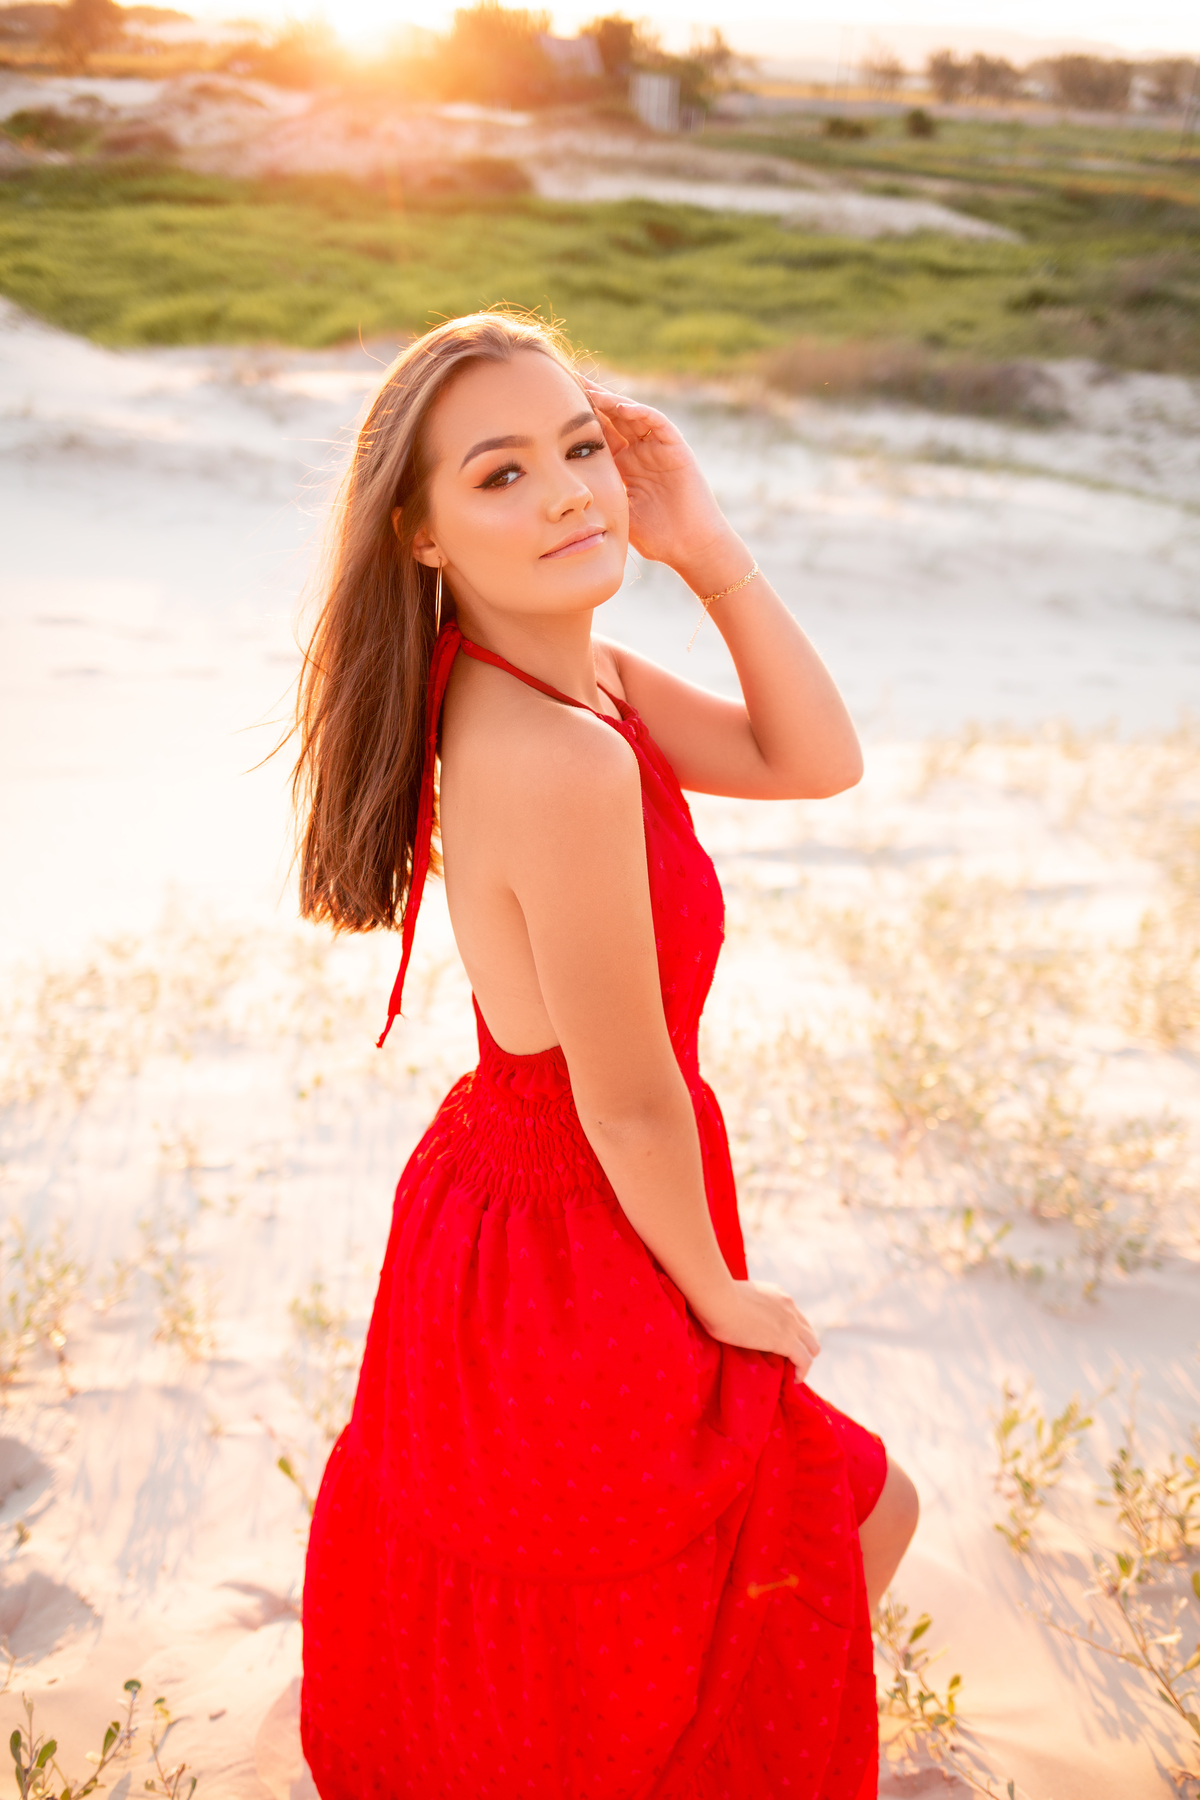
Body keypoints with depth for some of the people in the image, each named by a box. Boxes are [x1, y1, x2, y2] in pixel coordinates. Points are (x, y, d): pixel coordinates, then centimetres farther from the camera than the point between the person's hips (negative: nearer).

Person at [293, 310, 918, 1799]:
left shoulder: (574, 675, -3)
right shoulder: (557, 757, -33)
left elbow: (814, 761, 1)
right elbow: (630, 1108, -25)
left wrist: (706, 546, -10)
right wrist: (720, 1296, -8)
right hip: (570, 1269, -10)